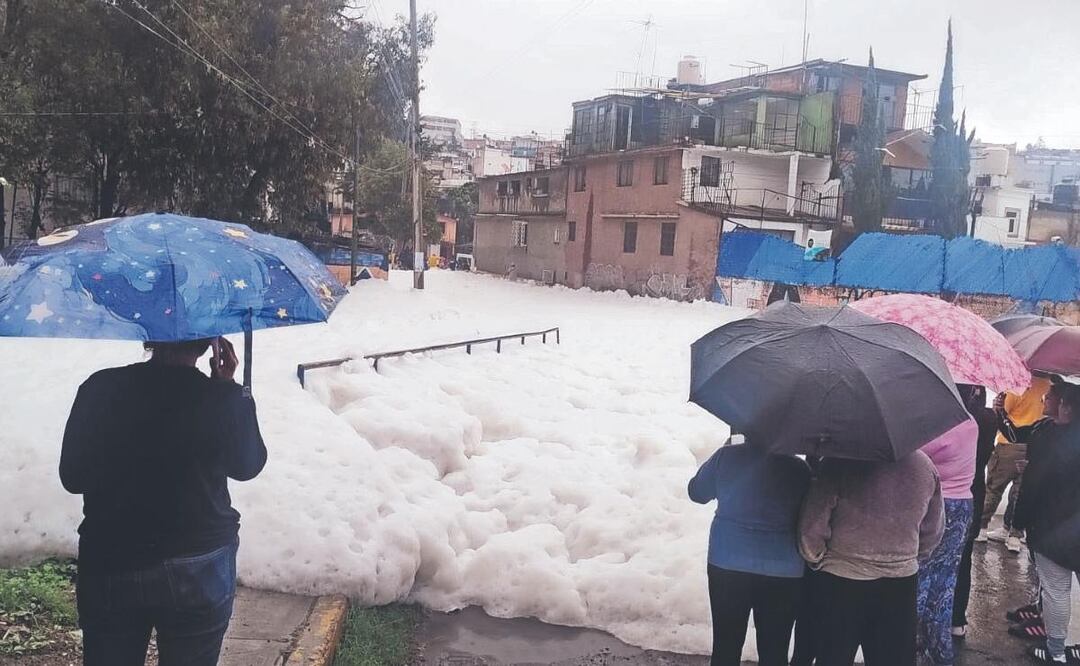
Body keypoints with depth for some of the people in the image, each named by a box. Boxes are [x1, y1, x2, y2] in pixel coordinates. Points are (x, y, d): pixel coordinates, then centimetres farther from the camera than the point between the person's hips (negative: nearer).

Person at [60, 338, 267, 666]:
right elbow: (247, 466, 4)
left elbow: (72, 479, -1)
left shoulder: (99, 389, -11)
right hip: (199, 573, -1)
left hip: (107, 568, 2)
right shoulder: (224, 399, -15)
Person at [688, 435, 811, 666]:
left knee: (726, 646, 10)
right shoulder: (799, 468, -1)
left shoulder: (727, 455, -2)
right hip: (783, 570, 0)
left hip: (728, 563, 0)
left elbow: (697, 492, 13)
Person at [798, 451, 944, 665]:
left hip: (838, 582, -3)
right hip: (901, 584, 3)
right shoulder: (925, 465, -4)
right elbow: (934, 532, 7)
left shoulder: (839, 464, -19)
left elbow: (812, 527, -17)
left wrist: (817, 560, 3)